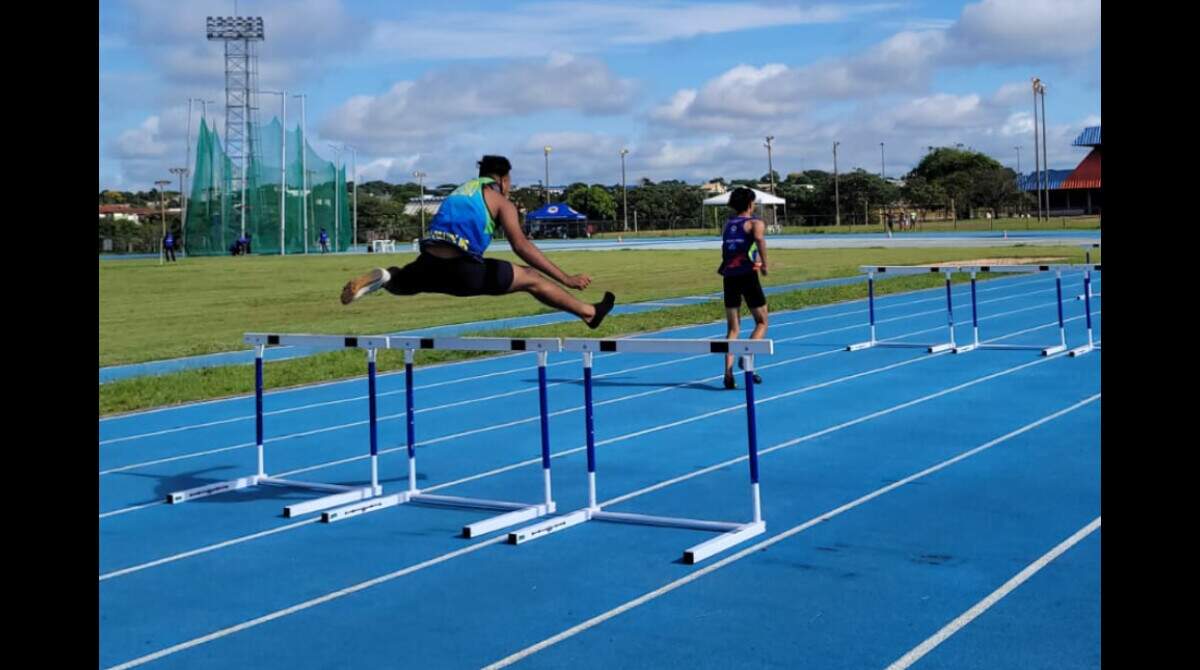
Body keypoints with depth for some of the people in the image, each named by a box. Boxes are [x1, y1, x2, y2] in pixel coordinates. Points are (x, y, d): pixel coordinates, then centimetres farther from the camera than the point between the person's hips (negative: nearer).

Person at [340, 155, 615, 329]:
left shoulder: (459, 191, 28)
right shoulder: (501, 201, 8)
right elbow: (521, 246, -4)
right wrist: (566, 279, -5)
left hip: (428, 264, 5)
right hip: (463, 271, -5)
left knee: (397, 282, 36)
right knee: (532, 279, 9)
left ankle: (381, 277, 1)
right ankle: (590, 313, 14)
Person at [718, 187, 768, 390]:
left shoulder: (728, 224, 16)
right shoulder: (755, 223, -1)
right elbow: (759, 237, -23)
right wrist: (765, 264, -17)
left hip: (729, 277, 5)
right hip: (748, 275, -5)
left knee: (733, 328, 9)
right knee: (761, 322, 10)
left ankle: (728, 373, -3)